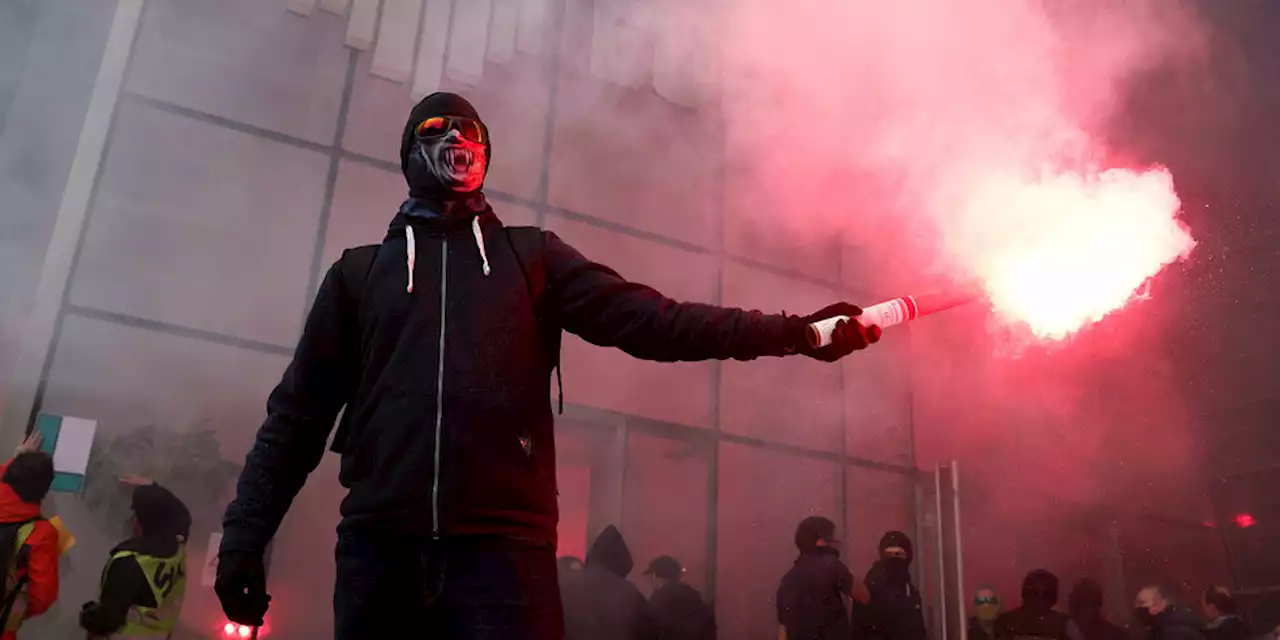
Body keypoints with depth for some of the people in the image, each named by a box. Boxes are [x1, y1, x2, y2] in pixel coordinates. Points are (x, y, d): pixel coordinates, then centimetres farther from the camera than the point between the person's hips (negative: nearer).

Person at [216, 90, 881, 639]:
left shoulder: (530, 257, 16)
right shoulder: (361, 271, 17)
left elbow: (648, 320, 6)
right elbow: (298, 412, 14)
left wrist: (792, 331, -4)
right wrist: (245, 532, 4)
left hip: (503, 548, -1)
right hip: (379, 549, 1)